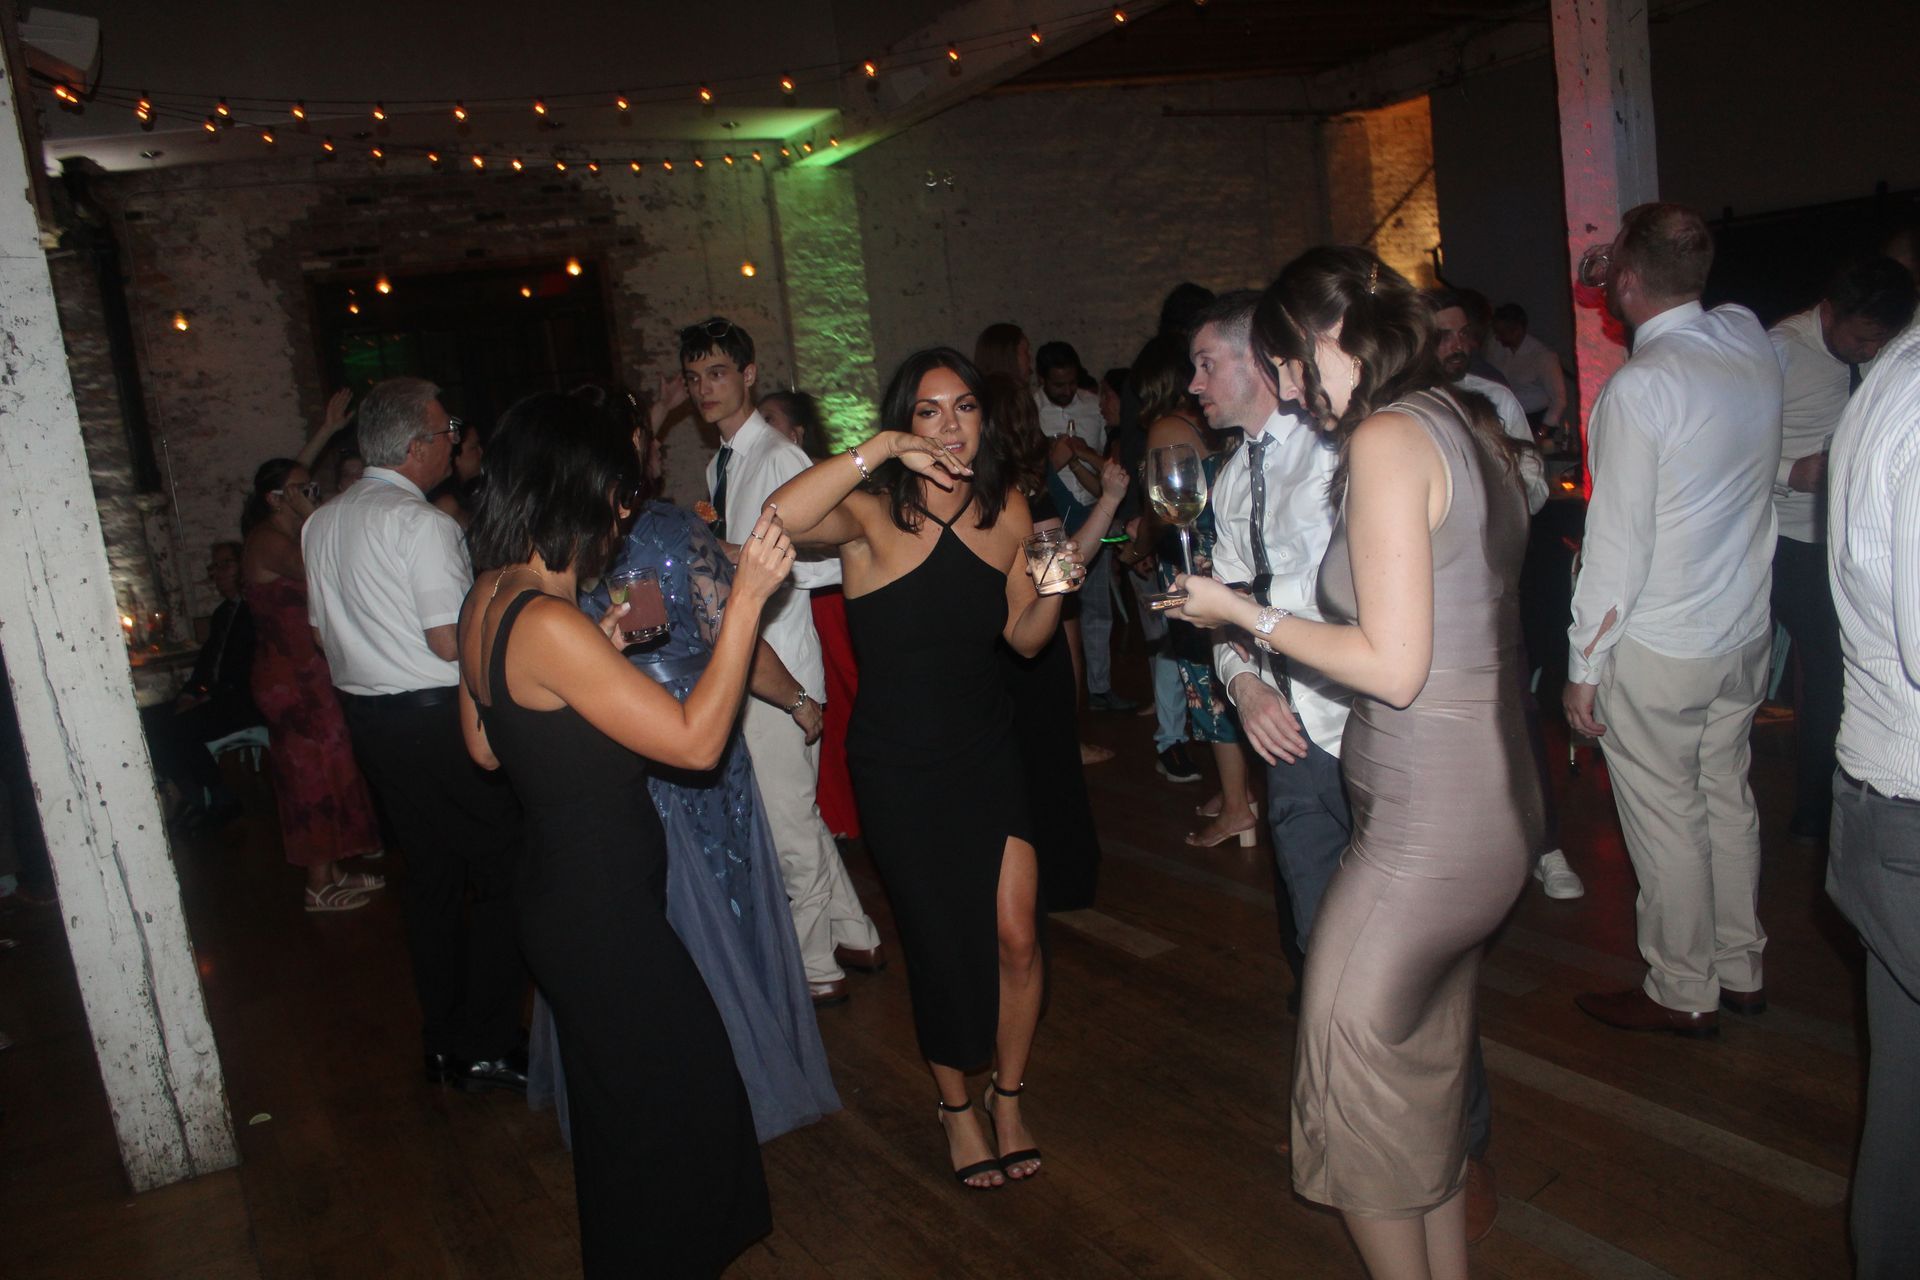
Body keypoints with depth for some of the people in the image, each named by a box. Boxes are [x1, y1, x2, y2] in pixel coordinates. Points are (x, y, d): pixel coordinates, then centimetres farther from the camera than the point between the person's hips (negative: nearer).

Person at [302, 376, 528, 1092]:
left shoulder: (320, 524, 11)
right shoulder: (422, 523, -16)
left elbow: (324, 630, 19)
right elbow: (451, 640, -20)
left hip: (366, 713, 9)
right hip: (438, 716, -9)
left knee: (428, 873, 16)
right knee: (503, 871, 1)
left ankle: (442, 1043, 25)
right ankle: (487, 1048, 4)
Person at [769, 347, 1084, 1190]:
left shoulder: (1006, 509, 0)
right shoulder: (873, 511, -15)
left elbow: (1024, 638, 5)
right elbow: (780, 518, -38)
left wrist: (1055, 591, -14)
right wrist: (878, 449, -39)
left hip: (988, 750, 4)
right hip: (898, 765, -3)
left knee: (1016, 935, 0)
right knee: (941, 941, 8)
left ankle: (1008, 1101, 27)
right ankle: (955, 1105, 34)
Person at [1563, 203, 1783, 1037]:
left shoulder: (1637, 388, -20)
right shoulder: (1751, 340, -1)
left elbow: (1616, 546, -20)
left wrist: (1582, 667, -12)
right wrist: (1625, 269, 15)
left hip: (1656, 653, -7)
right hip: (1746, 629, 8)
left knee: (1665, 823, 6)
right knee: (1727, 798, 19)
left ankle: (1682, 993, 21)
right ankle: (1739, 970, 34)